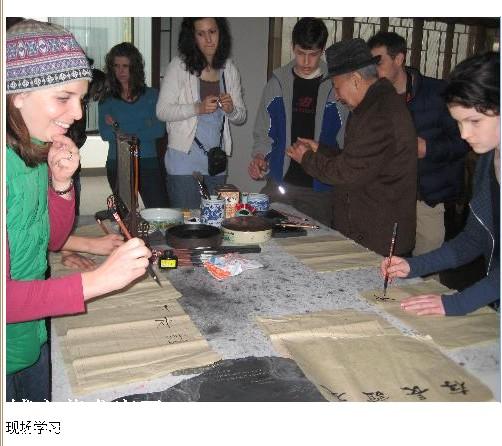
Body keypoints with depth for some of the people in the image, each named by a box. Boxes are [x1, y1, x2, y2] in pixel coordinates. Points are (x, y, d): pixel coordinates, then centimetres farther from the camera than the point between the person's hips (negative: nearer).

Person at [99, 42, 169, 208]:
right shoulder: (106, 100, 7)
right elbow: (105, 134, -7)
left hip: (148, 163, -1)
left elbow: (159, 130, -6)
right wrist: (144, 127, -9)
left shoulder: (151, 95, 7)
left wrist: (119, 129, -7)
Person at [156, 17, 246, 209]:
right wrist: (198, 108, -21)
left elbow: (241, 116, 13)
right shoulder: (178, 66, -5)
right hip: (185, 159, -4)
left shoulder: (229, 69, 8)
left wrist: (231, 110, -10)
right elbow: (162, 111, -9)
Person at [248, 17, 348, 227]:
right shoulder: (278, 82, 5)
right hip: (279, 184, 2)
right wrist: (259, 155, -7)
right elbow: (263, 131, 11)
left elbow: (346, 140, 1)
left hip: (319, 188, -1)